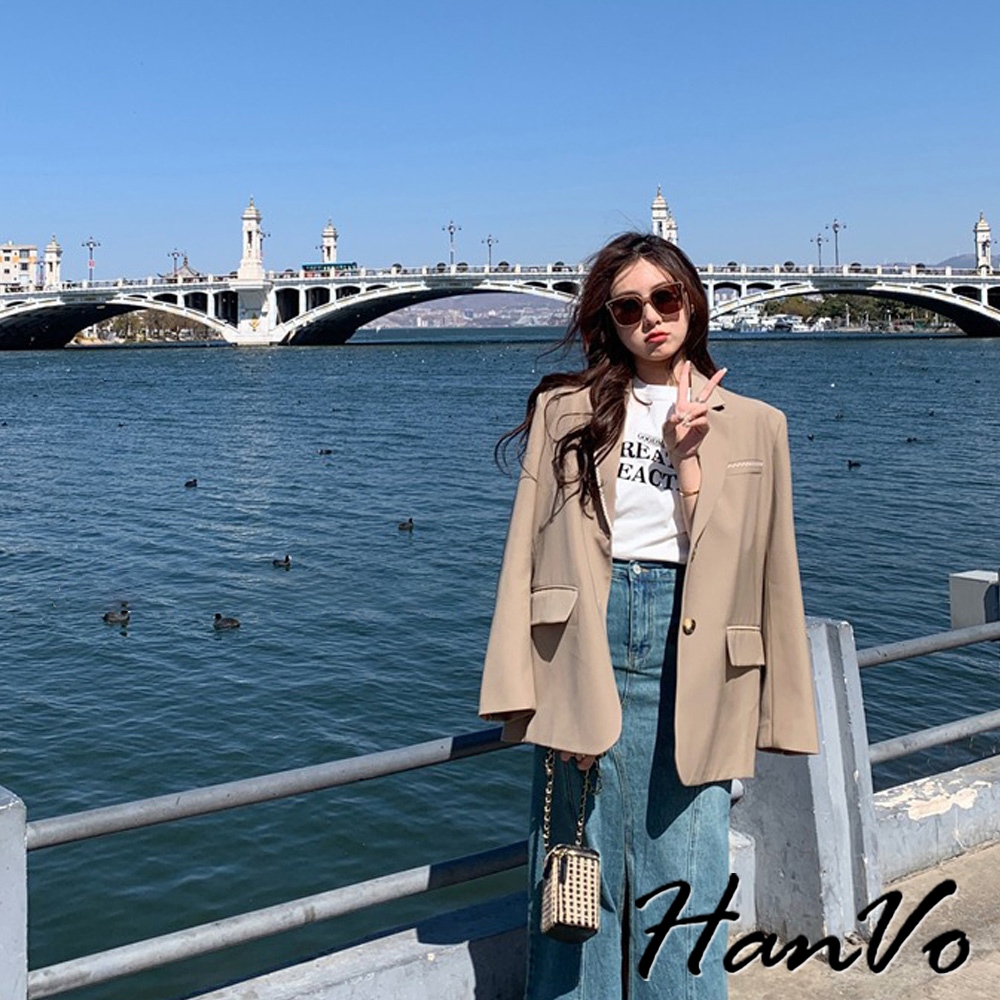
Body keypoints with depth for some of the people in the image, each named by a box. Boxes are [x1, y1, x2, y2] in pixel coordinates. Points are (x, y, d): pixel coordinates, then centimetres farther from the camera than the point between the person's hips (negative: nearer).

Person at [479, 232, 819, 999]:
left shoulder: (754, 425, 10)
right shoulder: (566, 411, 8)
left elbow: (725, 555, 1)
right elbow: (531, 553, 2)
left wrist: (687, 458, -9)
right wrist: (533, 692, -6)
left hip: (688, 647, 0)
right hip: (587, 638, 0)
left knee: (681, 872, 3)